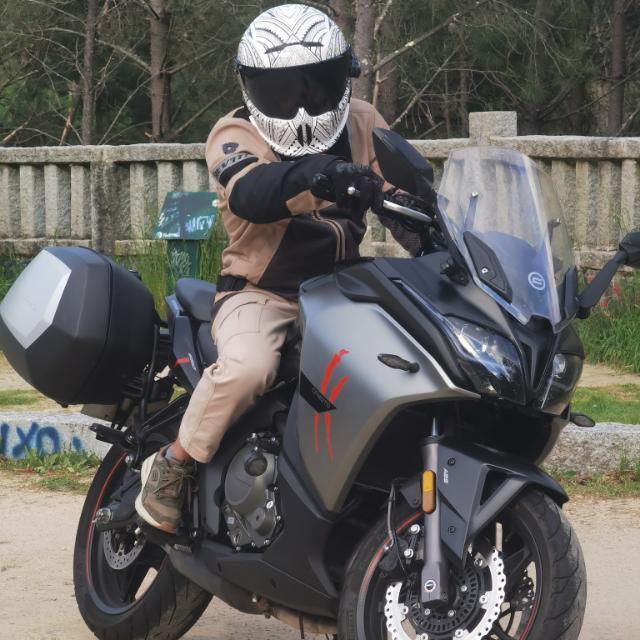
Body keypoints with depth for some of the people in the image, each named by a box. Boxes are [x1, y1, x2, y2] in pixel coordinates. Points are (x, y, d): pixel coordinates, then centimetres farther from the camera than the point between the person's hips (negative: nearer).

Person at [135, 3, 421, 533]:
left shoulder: (362, 124, 7)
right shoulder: (235, 135, -8)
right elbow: (249, 194, -31)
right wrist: (311, 176, -52)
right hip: (261, 294, -5)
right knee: (247, 366, -35)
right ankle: (172, 465, -12)